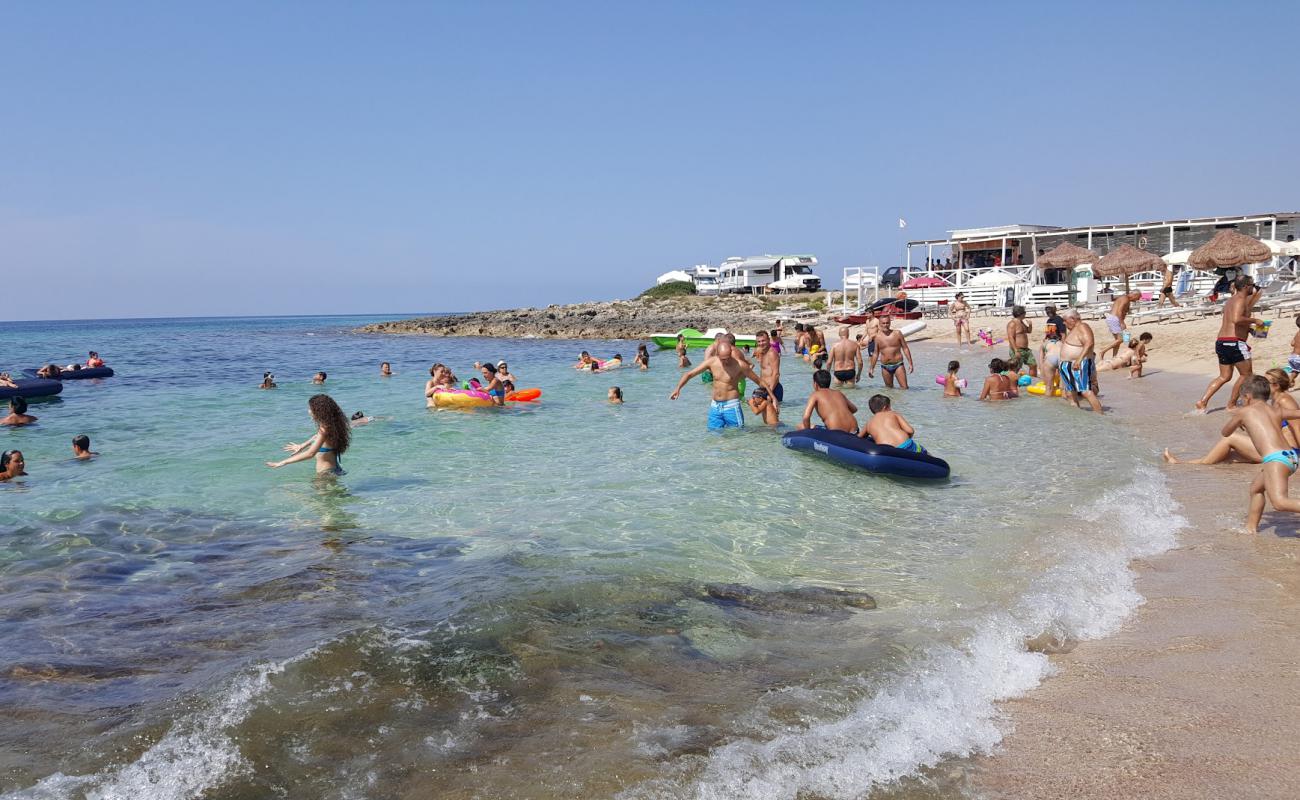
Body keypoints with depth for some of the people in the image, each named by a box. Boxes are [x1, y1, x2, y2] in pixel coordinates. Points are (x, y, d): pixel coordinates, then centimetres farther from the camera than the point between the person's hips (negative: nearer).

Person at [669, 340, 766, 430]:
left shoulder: (739, 365, -13)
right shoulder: (711, 362, -5)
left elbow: (759, 381, -3)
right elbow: (690, 374, 0)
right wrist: (678, 388, -14)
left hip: (731, 406, -3)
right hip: (715, 406, 4)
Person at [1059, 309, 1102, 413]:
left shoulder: (1082, 328, -11)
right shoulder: (1073, 330, 19)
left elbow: (1089, 343, -27)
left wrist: (1079, 359, -36)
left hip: (1080, 366, -11)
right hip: (1069, 367, 11)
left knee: (1086, 392, -16)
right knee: (1070, 393, 11)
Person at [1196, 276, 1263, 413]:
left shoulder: (1231, 300, 19)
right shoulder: (1240, 300, -11)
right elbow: (1236, 319, -29)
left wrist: (1249, 328, 24)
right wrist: (1253, 320, -16)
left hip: (1221, 341, 9)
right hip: (1234, 342, -9)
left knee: (1224, 376, 13)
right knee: (1246, 374, 7)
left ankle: (1202, 401, 1)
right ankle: (1232, 404, 12)